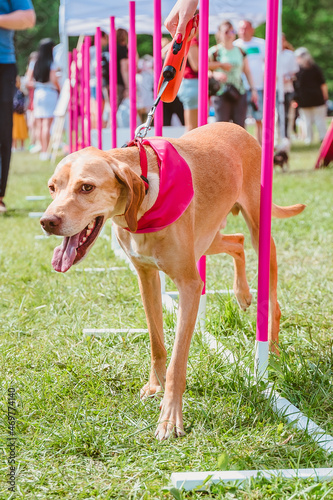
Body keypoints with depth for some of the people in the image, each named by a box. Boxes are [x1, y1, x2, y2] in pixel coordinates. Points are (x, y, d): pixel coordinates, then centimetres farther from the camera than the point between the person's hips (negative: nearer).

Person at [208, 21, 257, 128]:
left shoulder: (240, 51, 11)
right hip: (221, 94, -3)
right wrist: (215, 74, -20)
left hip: (239, 92, 3)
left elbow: (247, 71, 16)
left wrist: (253, 89, 10)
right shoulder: (214, 51, 0)